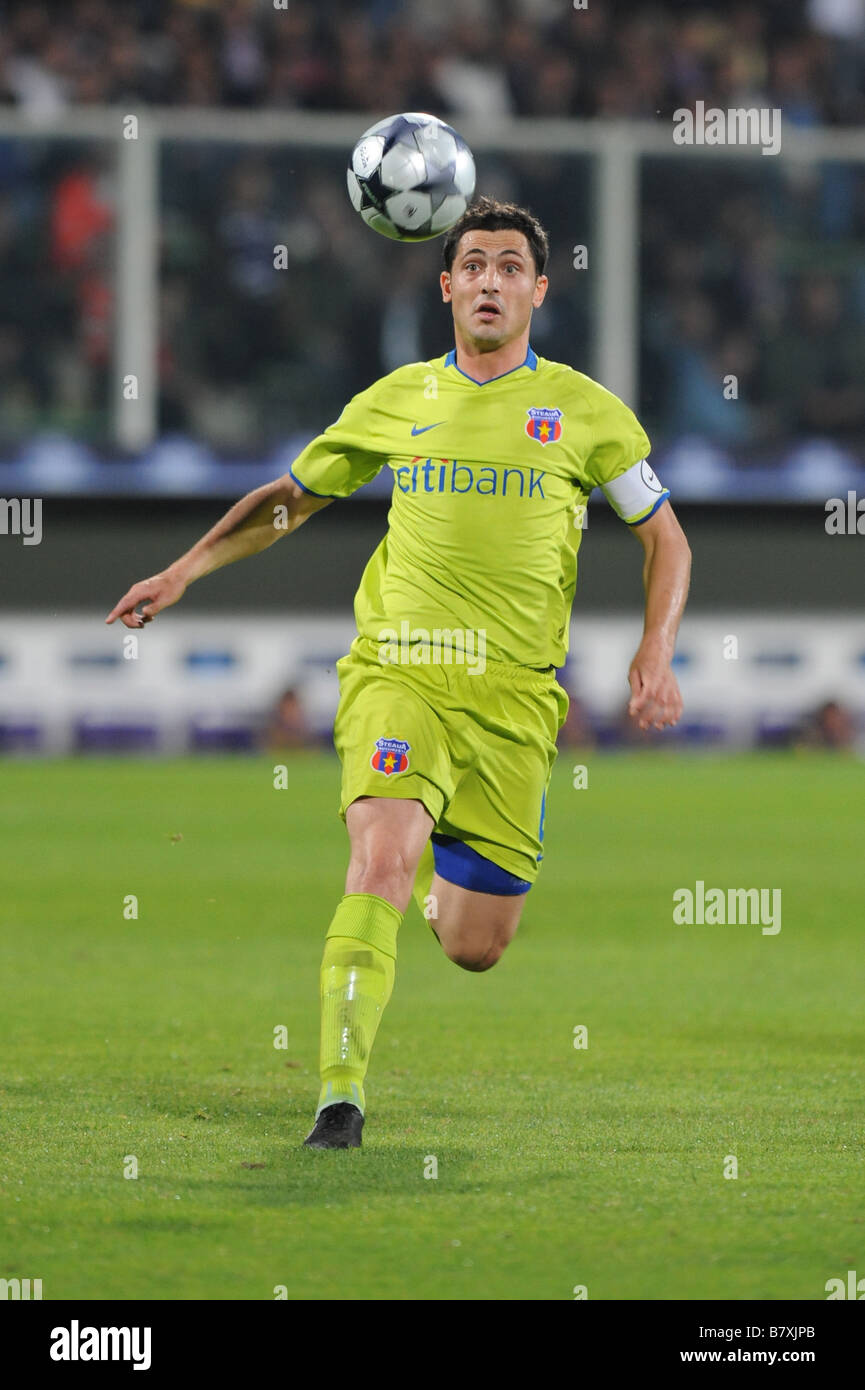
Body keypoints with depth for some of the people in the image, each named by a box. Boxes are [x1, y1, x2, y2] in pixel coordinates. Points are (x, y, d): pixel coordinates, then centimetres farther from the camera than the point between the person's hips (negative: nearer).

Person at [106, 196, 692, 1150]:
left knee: (474, 948, 2)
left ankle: (439, 870, 40)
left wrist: (655, 652, -1)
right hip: (396, 672, 0)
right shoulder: (395, 402, 9)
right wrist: (184, 570, 13)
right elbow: (289, 498, 22)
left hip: (514, 694, 0)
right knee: (380, 862, -27)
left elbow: (664, 538, 13)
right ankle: (341, 1095, -25)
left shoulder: (583, 409, 5)